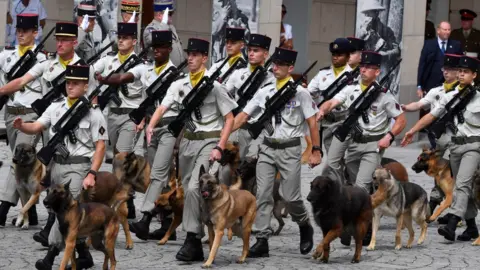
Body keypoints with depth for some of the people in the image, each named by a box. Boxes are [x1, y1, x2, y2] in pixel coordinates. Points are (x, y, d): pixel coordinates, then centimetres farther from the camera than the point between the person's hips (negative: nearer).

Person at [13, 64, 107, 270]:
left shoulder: (93, 113, -5)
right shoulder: (56, 107, 8)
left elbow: (100, 146, -6)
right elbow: (36, 127, 3)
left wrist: (91, 174, -14)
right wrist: (21, 126, -20)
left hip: (77, 167, -6)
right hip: (56, 165, 6)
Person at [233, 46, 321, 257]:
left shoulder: (300, 93, -3)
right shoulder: (264, 92, 7)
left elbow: (312, 123, -3)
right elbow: (244, 115, 7)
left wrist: (316, 151, -6)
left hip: (290, 149, -4)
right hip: (267, 147, 4)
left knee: (291, 197, -2)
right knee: (262, 195, -2)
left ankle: (305, 227, 27)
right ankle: (262, 241, 0)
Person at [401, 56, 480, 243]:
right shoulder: (449, 97, 10)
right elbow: (432, 115, 14)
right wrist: (413, 131, 9)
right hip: (455, 144, 6)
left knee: (462, 184, -18)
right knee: (463, 186, 11)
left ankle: (452, 224, -29)